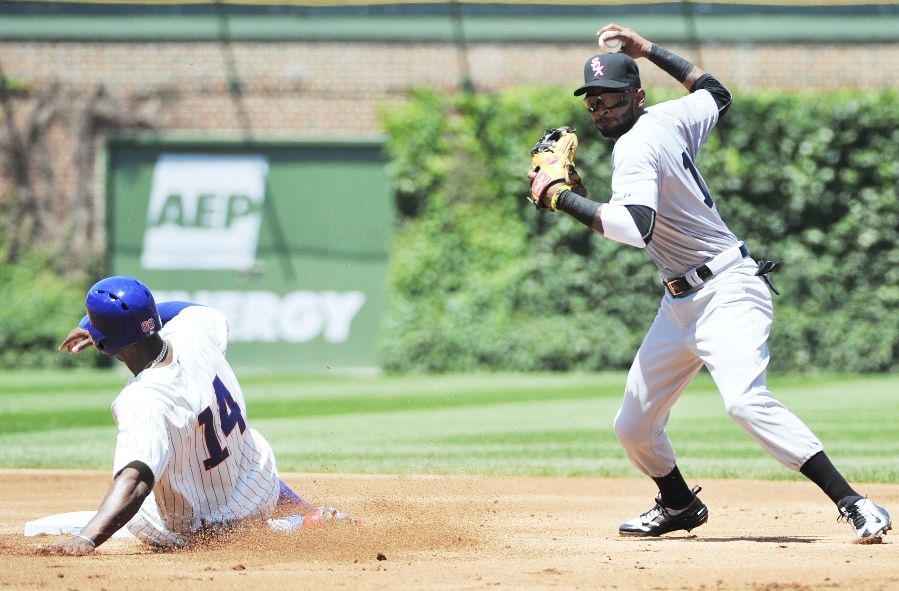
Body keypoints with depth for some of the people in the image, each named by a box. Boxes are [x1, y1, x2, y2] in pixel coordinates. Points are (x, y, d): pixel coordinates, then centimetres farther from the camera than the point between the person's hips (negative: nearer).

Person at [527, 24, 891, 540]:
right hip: (681, 302, 10)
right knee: (634, 427, 12)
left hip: (728, 294, -10)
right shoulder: (669, 119, 7)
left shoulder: (637, 145, -18)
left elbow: (635, 227, -34)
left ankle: (853, 503, -31)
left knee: (745, 400, -32)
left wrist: (561, 197, -25)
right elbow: (717, 94, 28)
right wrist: (652, 51, 29)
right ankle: (680, 506, 38)